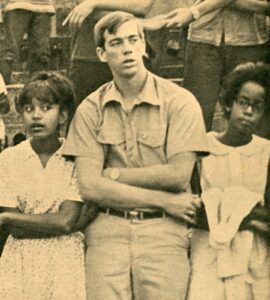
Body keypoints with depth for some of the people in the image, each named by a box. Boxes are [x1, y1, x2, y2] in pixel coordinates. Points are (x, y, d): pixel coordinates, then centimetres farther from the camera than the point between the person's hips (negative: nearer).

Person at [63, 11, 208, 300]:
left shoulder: (179, 101, 1)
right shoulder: (90, 110, 5)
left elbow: (178, 174, -7)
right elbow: (90, 187, -2)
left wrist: (116, 174, -2)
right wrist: (162, 201, -5)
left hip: (163, 232, -1)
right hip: (106, 231, 1)